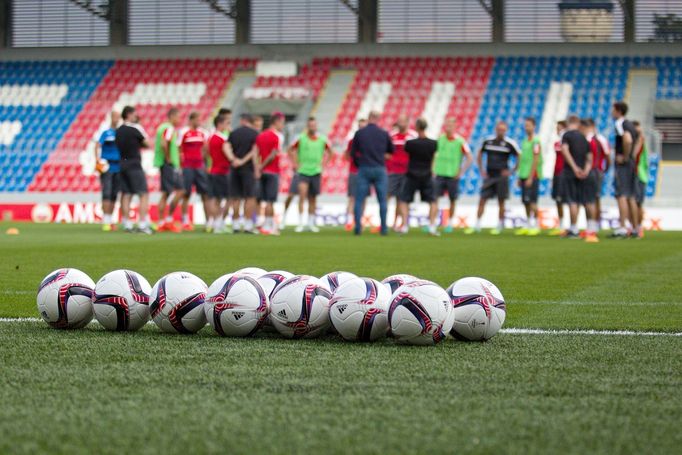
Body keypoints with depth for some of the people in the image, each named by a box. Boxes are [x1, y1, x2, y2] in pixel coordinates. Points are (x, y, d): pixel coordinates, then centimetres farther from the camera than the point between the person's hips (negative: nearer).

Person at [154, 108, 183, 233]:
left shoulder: (163, 127, 18)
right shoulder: (169, 128, -13)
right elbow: (163, 144, -27)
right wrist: (168, 158, -17)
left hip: (163, 165, 10)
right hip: (170, 165, -10)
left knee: (165, 193, 10)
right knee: (179, 191, -7)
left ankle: (161, 223, 9)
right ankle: (169, 219, -6)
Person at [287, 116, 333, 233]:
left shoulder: (322, 139, 2)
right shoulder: (301, 138, -5)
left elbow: (329, 152, 17)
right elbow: (290, 150, 6)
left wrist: (322, 164, 7)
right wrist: (295, 164, -1)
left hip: (316, 172, 3)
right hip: (303, 171, -3)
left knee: (312, 198, 8)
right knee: (302, 195, -16)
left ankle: (311, 223, 16)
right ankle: (300, 223, -13)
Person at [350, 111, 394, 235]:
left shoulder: (359, 133, -2)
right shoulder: (384, 134, -1)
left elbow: (352, 153, 2)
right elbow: (391, 151, 12)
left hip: (364, 169, 0)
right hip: (380, 169, 0)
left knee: (359, 200, 4)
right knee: (382, 201, 7)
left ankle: (358, 226, -5)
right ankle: (384, 228, 5)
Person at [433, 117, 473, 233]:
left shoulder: (460, 141, -8)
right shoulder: (440, 139, 3)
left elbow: (470, 158, -5)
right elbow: (435, 154, 17)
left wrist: (461, 172, -9)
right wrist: (434, 169, 9)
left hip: (453, 175, -2)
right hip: (439, 174, 2)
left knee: (452, 201, 7)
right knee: (434, 198, -8)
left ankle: (450, 224, 20)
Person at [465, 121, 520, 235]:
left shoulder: (510, 143, -5)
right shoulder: (488, 141, 5)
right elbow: (479, 155, 19)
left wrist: (511, 171, -6)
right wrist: (481, 170, 10)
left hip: (501, 177, -3)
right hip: (489, 176, 3)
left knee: (501, 202, 2)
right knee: (482, 200, -1)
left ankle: (500, 226, 12)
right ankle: (477, 226, 3)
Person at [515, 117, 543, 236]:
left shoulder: (535, 141, -10)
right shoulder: (525, 141, 15)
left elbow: (535, 160, -14)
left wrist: (530, 178, -17)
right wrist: (520, 177, 18)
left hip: (532, 176, -8)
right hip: (524, 176, 8)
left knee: (532, 201, -7)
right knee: (526, 202, 9)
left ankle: (535, 226, -2)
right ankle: (528, 225, 15)